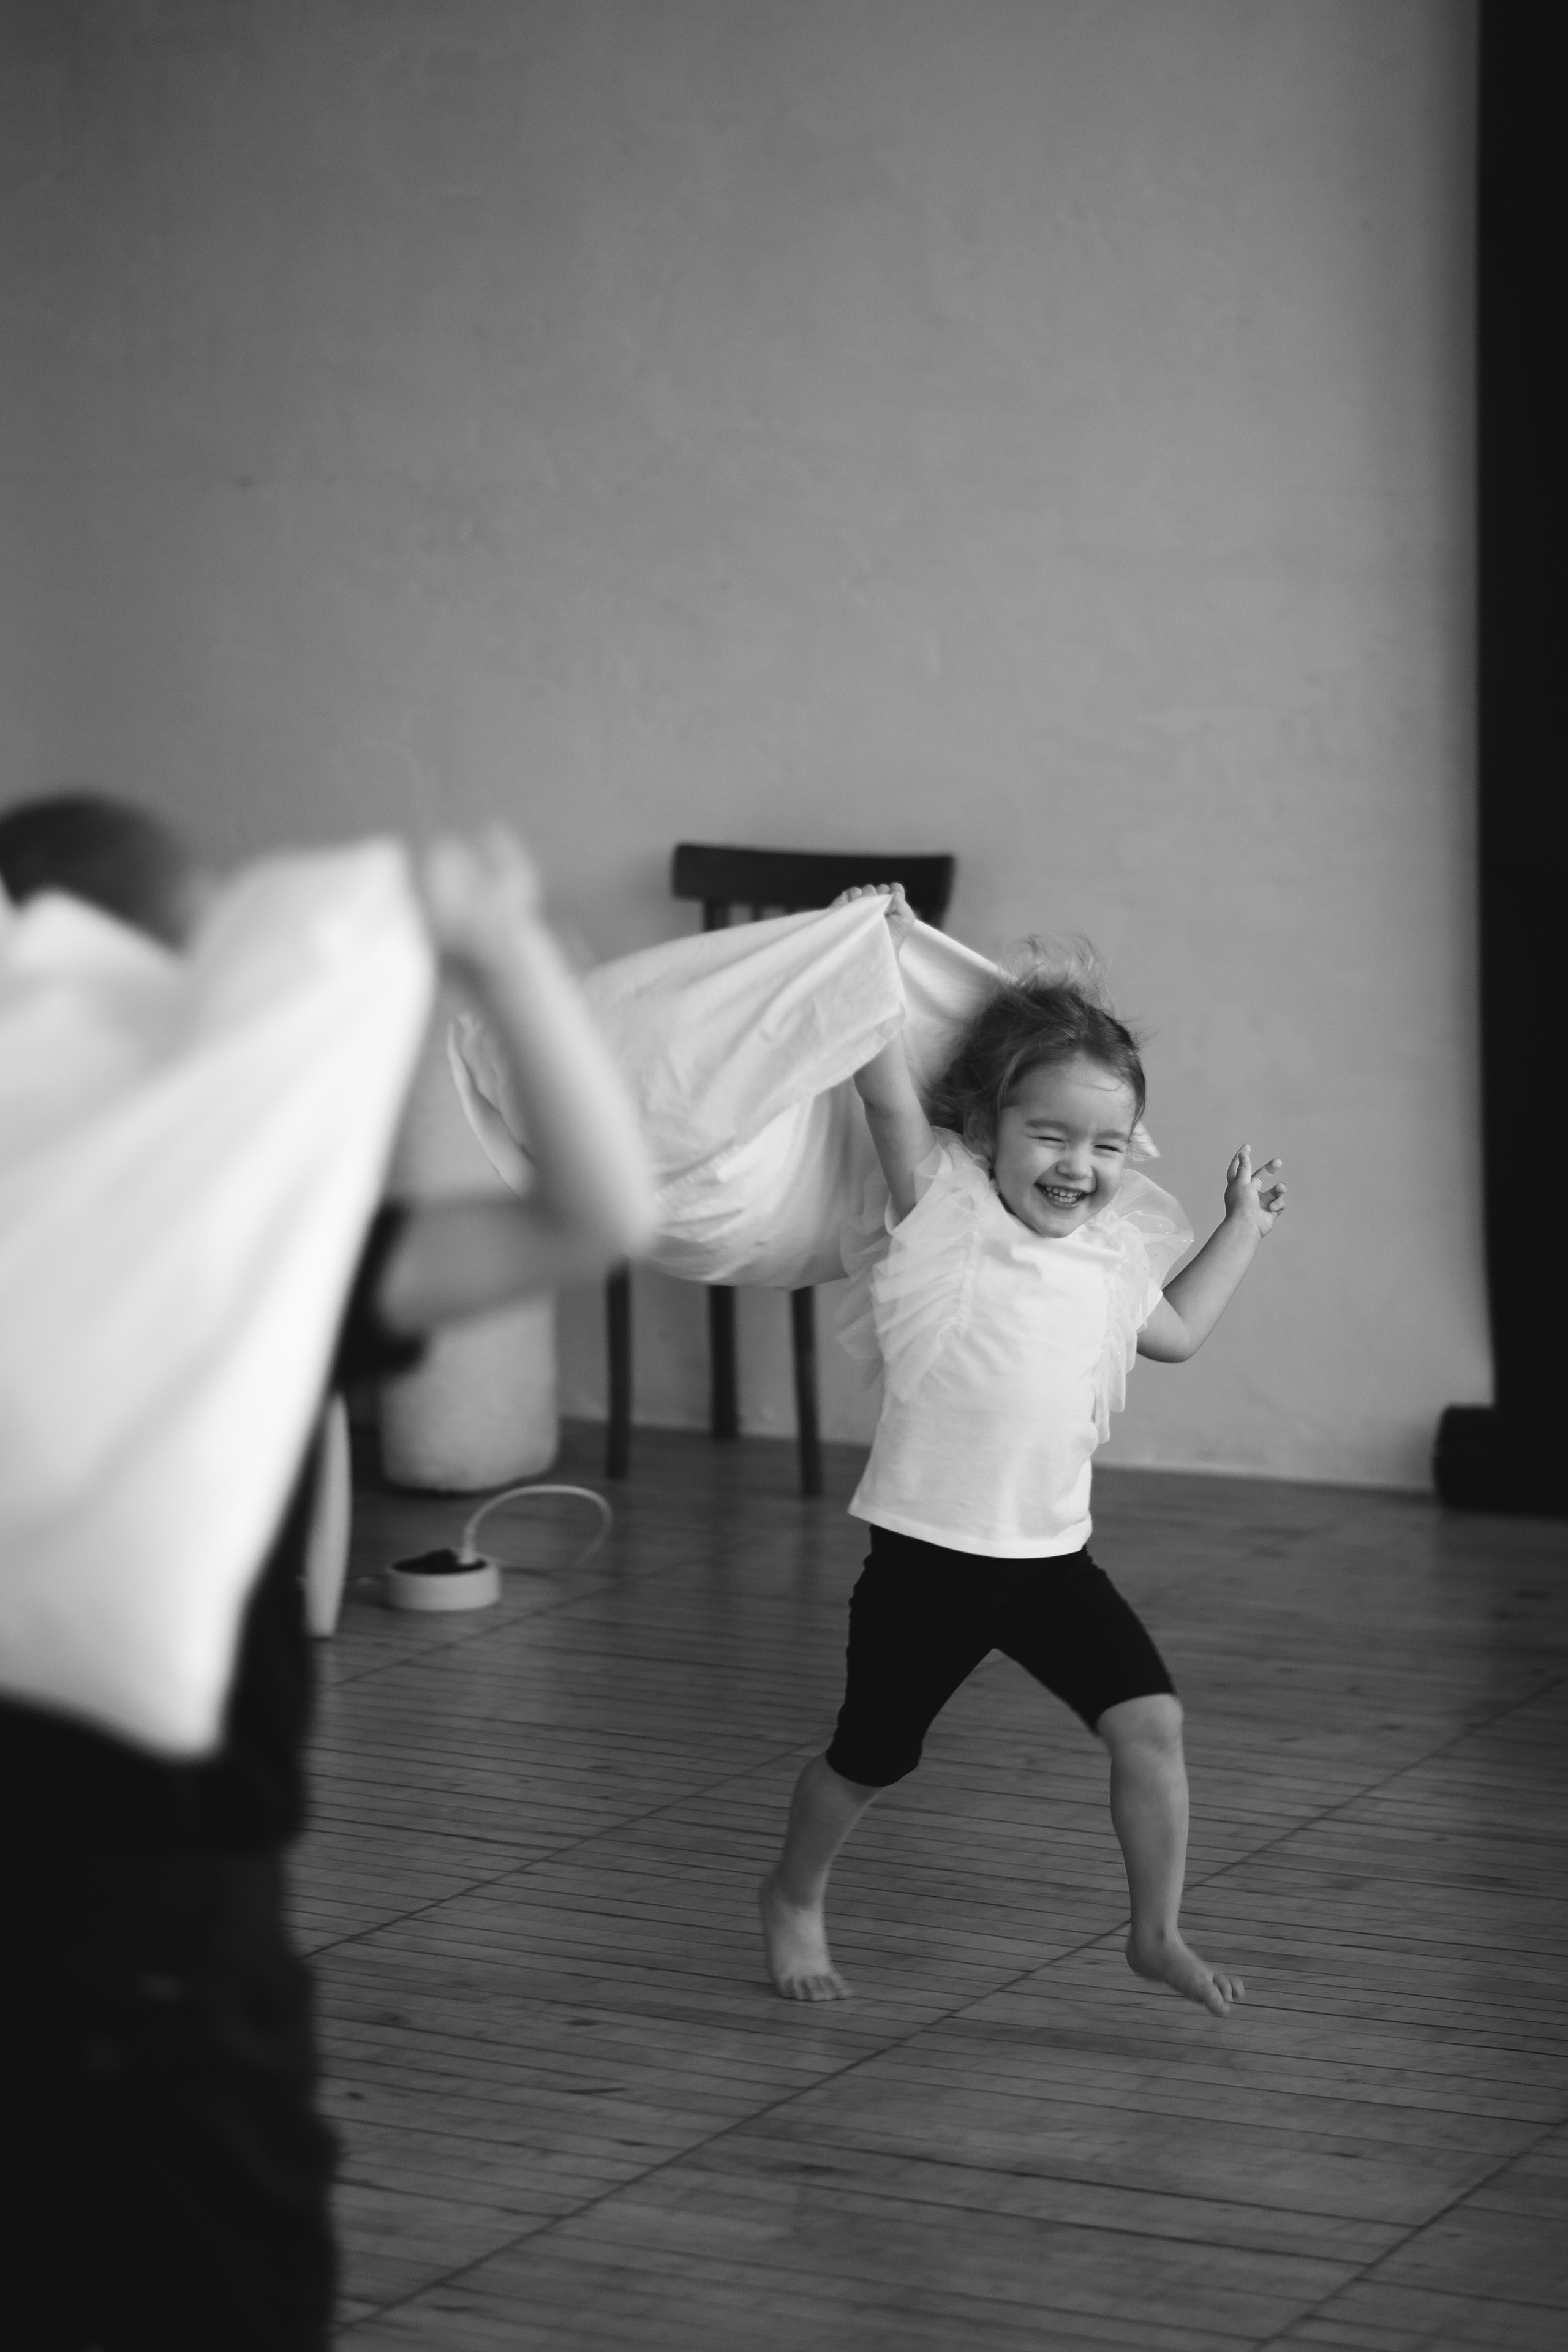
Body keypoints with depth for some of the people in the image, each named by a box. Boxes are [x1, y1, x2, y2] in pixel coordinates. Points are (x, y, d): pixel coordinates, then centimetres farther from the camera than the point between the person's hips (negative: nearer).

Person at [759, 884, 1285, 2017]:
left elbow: (1177, 1330, 27)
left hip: (1053, 1555, 4)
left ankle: (1158, 1933, 7)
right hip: (927, 1555, -4)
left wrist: (1243, 1229, 26)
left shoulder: (1112, 1247, 7)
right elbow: (888, 1095, -24)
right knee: (870, 1759, 9)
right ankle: (794, 1895, 37)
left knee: (1152, 1720, -9)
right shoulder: (944, 1210, -10)